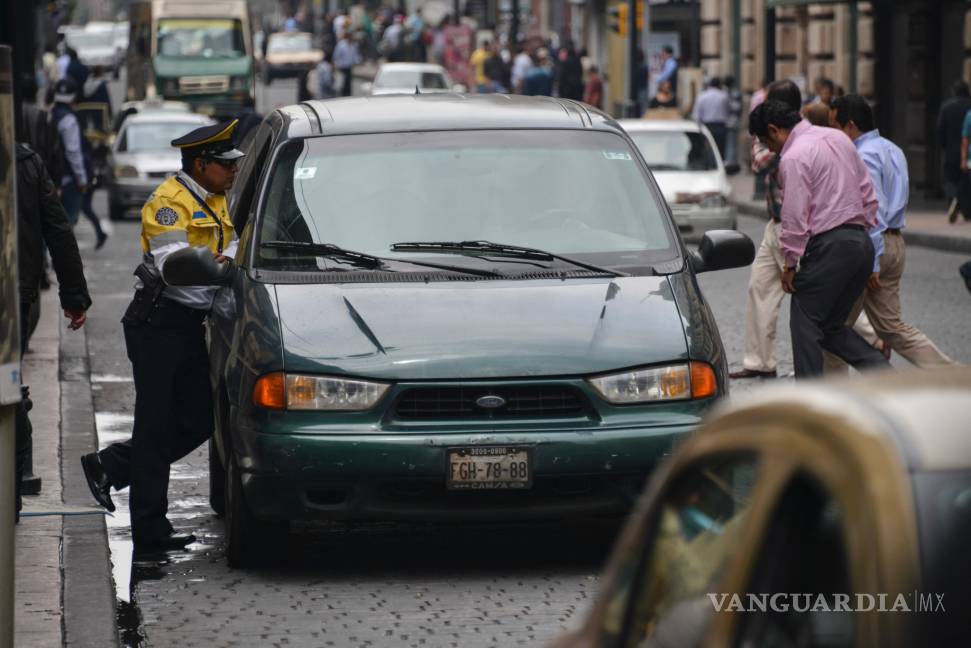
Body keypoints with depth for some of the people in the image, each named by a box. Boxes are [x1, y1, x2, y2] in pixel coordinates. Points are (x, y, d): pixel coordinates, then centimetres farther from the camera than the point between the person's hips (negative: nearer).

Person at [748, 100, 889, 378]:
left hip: (829, 246, -9)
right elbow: (868, 192, 18)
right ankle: (882, 370, 0)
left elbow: (794, 217, -14)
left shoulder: (793, 157, -11)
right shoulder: (838, 137, 15)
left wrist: (790, 263, -6)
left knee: (805, 324, 2)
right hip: (862, 241, 9)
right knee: (832, 326, 15)